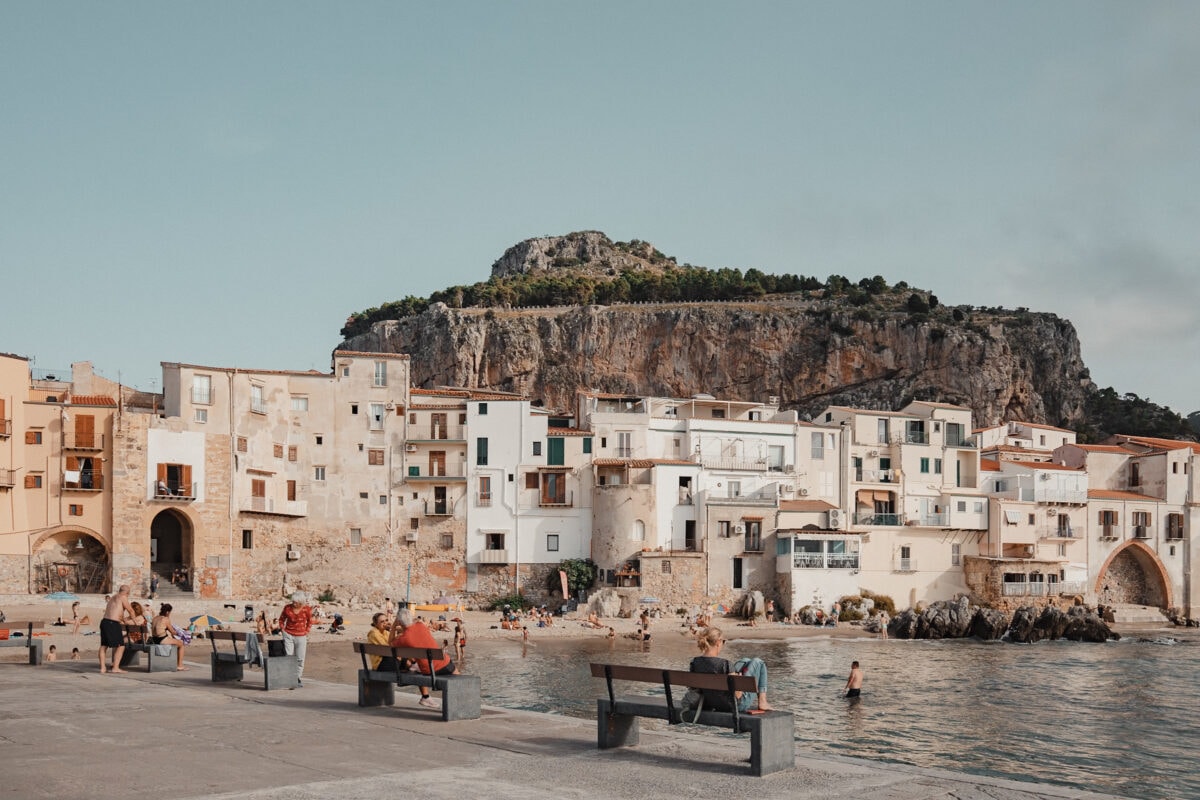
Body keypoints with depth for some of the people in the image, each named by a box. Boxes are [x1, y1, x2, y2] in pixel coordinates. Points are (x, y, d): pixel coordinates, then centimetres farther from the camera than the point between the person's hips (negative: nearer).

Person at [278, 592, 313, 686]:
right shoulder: (287, 608, -7)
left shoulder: (307, 609, -8)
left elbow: (310, 621, 11)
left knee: (300, 659, 5)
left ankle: (298, 678, 18)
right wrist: (283, 630, 3)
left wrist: (306, 632, 4)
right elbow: (281, 619, 11)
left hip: (301, 637, 1)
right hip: (288, 635, -1)